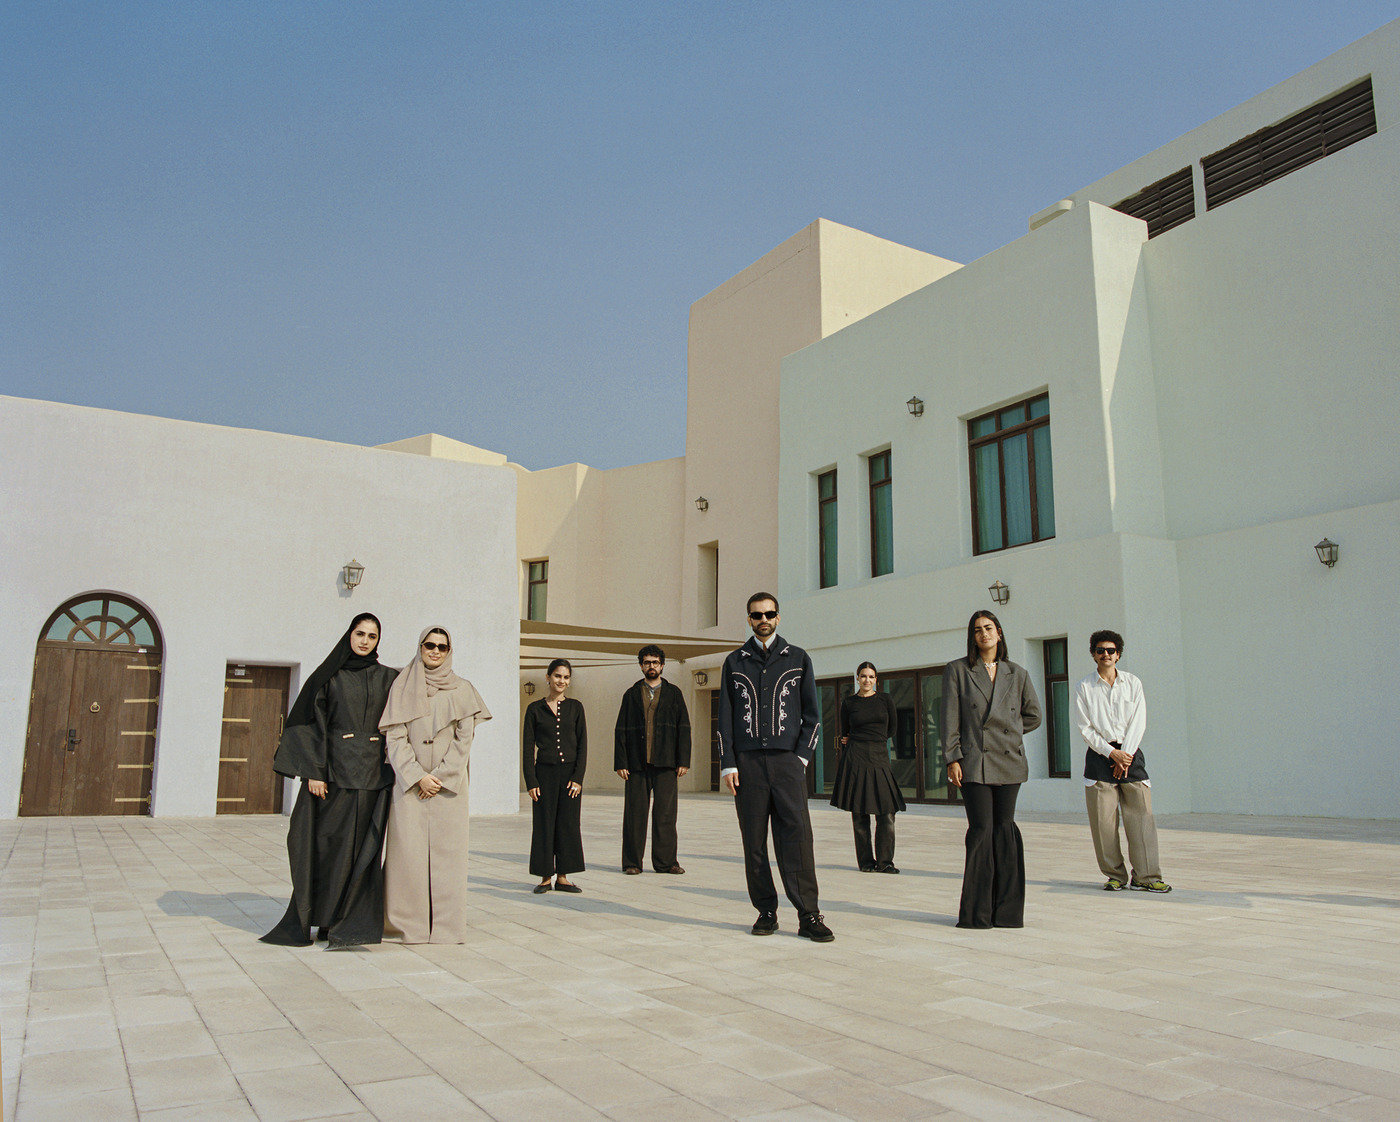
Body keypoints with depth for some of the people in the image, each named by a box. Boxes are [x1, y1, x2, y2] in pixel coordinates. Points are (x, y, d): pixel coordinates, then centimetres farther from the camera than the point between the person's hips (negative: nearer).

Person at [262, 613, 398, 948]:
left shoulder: (387, 678, 9)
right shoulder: (329, 675, 3)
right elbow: (314, 722, -2)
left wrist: (393, 771, 3)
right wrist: (314, 771, -10)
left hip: (372, 770, 2)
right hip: (335, 767, -1)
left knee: (362, 847, -1)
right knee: (328, 843, 1)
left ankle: (349, 924, 4)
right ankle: (314, 919, 13)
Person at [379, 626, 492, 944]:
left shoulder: (462, 690, 7)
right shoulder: (403, 687, 5)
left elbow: (464, 739, 1)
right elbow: (395, 738, -1)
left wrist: (440, 776, -8)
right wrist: (418, 777, -10)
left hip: (449, 783, 0)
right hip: (409, 781, 0)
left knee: (447, 851, -1)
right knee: (408, 849, -4)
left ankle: (446, 926, 5)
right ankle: (408, 923, 7)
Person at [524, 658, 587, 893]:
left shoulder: (575, 707, 5)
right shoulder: (535, 709, 2)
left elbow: (582, 745, 3)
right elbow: (528, 748, 1)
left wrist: (578, 777, -6)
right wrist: (531, 781, -6)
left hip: (570, 773, 1)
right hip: (545, 773, -1)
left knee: (569, 825, 3)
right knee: (544, 824, 2)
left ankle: (562, 876, 13)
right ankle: (545, 876, 13)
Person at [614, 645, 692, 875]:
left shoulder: (673, 694, 11)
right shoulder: (631, 695, 12)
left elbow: (684, 729, 6)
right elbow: (621, 731, 8)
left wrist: (683, 760, -3)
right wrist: (620, 763, -1)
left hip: (665, 763, 0)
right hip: (637, 763, 1)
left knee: (665, 813, -1)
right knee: (635, 813, 1)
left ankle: (665, 861, 8)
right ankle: (632, 862, 10)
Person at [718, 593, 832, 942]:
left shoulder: (798, 659, 10)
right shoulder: (735, 662, 12)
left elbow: (812, 714, 10)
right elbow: (725, 717, 10)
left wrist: (802, 756, -1)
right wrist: (727, 765, 1)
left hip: (787, 760, -1)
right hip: (747, 763, 1)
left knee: (797, 835, -8)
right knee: (754, 841, 2)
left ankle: (808, 915, -5)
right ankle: (766, 911, 11)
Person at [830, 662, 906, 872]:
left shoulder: (886, 700, 7)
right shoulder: (848, 703, 6)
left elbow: (891, 730, 10)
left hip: (879, 758, 1)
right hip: (855, 760, -1)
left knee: (887, 813, -6)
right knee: (860, 814, 1)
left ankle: (884, 861, 3)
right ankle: (865, 861, 10)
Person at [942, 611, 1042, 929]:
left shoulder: (1018, 674, 10)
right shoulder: (957, 671, 3)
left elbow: (1033, 716, 20)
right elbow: (950, 719, -1)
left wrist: (1006, 731, 11)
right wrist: (952, 759, -7)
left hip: (1009, 762, 3)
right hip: (975, 762, -2)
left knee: (1004, 829, 3)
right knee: (981, 830, -6)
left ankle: (1006, 911, 12)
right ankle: (977, 912, 4)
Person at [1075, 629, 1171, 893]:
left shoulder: (1132, 683, 9)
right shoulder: (1084, 688, 5)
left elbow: (1138, 722, 3)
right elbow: (1085, 728, 0)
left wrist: (1125, 755, -7)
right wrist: (1111, 753, -10)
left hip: (1130, 753, 1)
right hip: (1099, 755, -1)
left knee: (1141, 814, -5)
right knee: (1103, 820, -3)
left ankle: (1146, 876, 1)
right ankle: (1115, 875, 7)